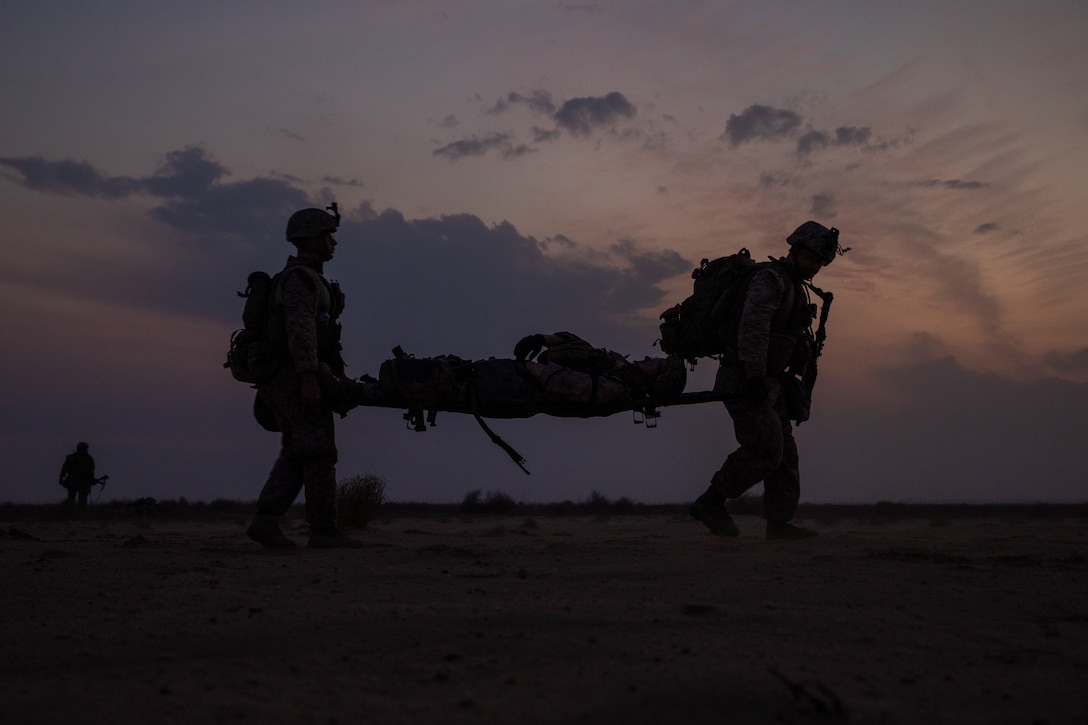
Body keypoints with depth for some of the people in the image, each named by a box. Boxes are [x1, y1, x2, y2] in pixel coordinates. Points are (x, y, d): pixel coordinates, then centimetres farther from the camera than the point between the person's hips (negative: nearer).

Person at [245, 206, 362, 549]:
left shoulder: (305, 279, 23)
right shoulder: (300, 278, -10)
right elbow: (300, 329, -22)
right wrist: (309, 377, -28)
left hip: (287, 381, 10)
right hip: (300, 379, -10)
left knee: (295, 456, 7)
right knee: (319, 454, -6)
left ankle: (266, 521, -1)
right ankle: (324, 531, -3)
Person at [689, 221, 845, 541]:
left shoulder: (794, 287, 21)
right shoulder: (770, 279, -12)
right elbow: (753, 325, -26)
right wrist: (755, 376, -32)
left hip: (767, 383, 10)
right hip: (744, 381, -10)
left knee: (784, 451, 6)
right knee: (765, 448, -15)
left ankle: (779, 521, 9)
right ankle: (710, 503, -5)